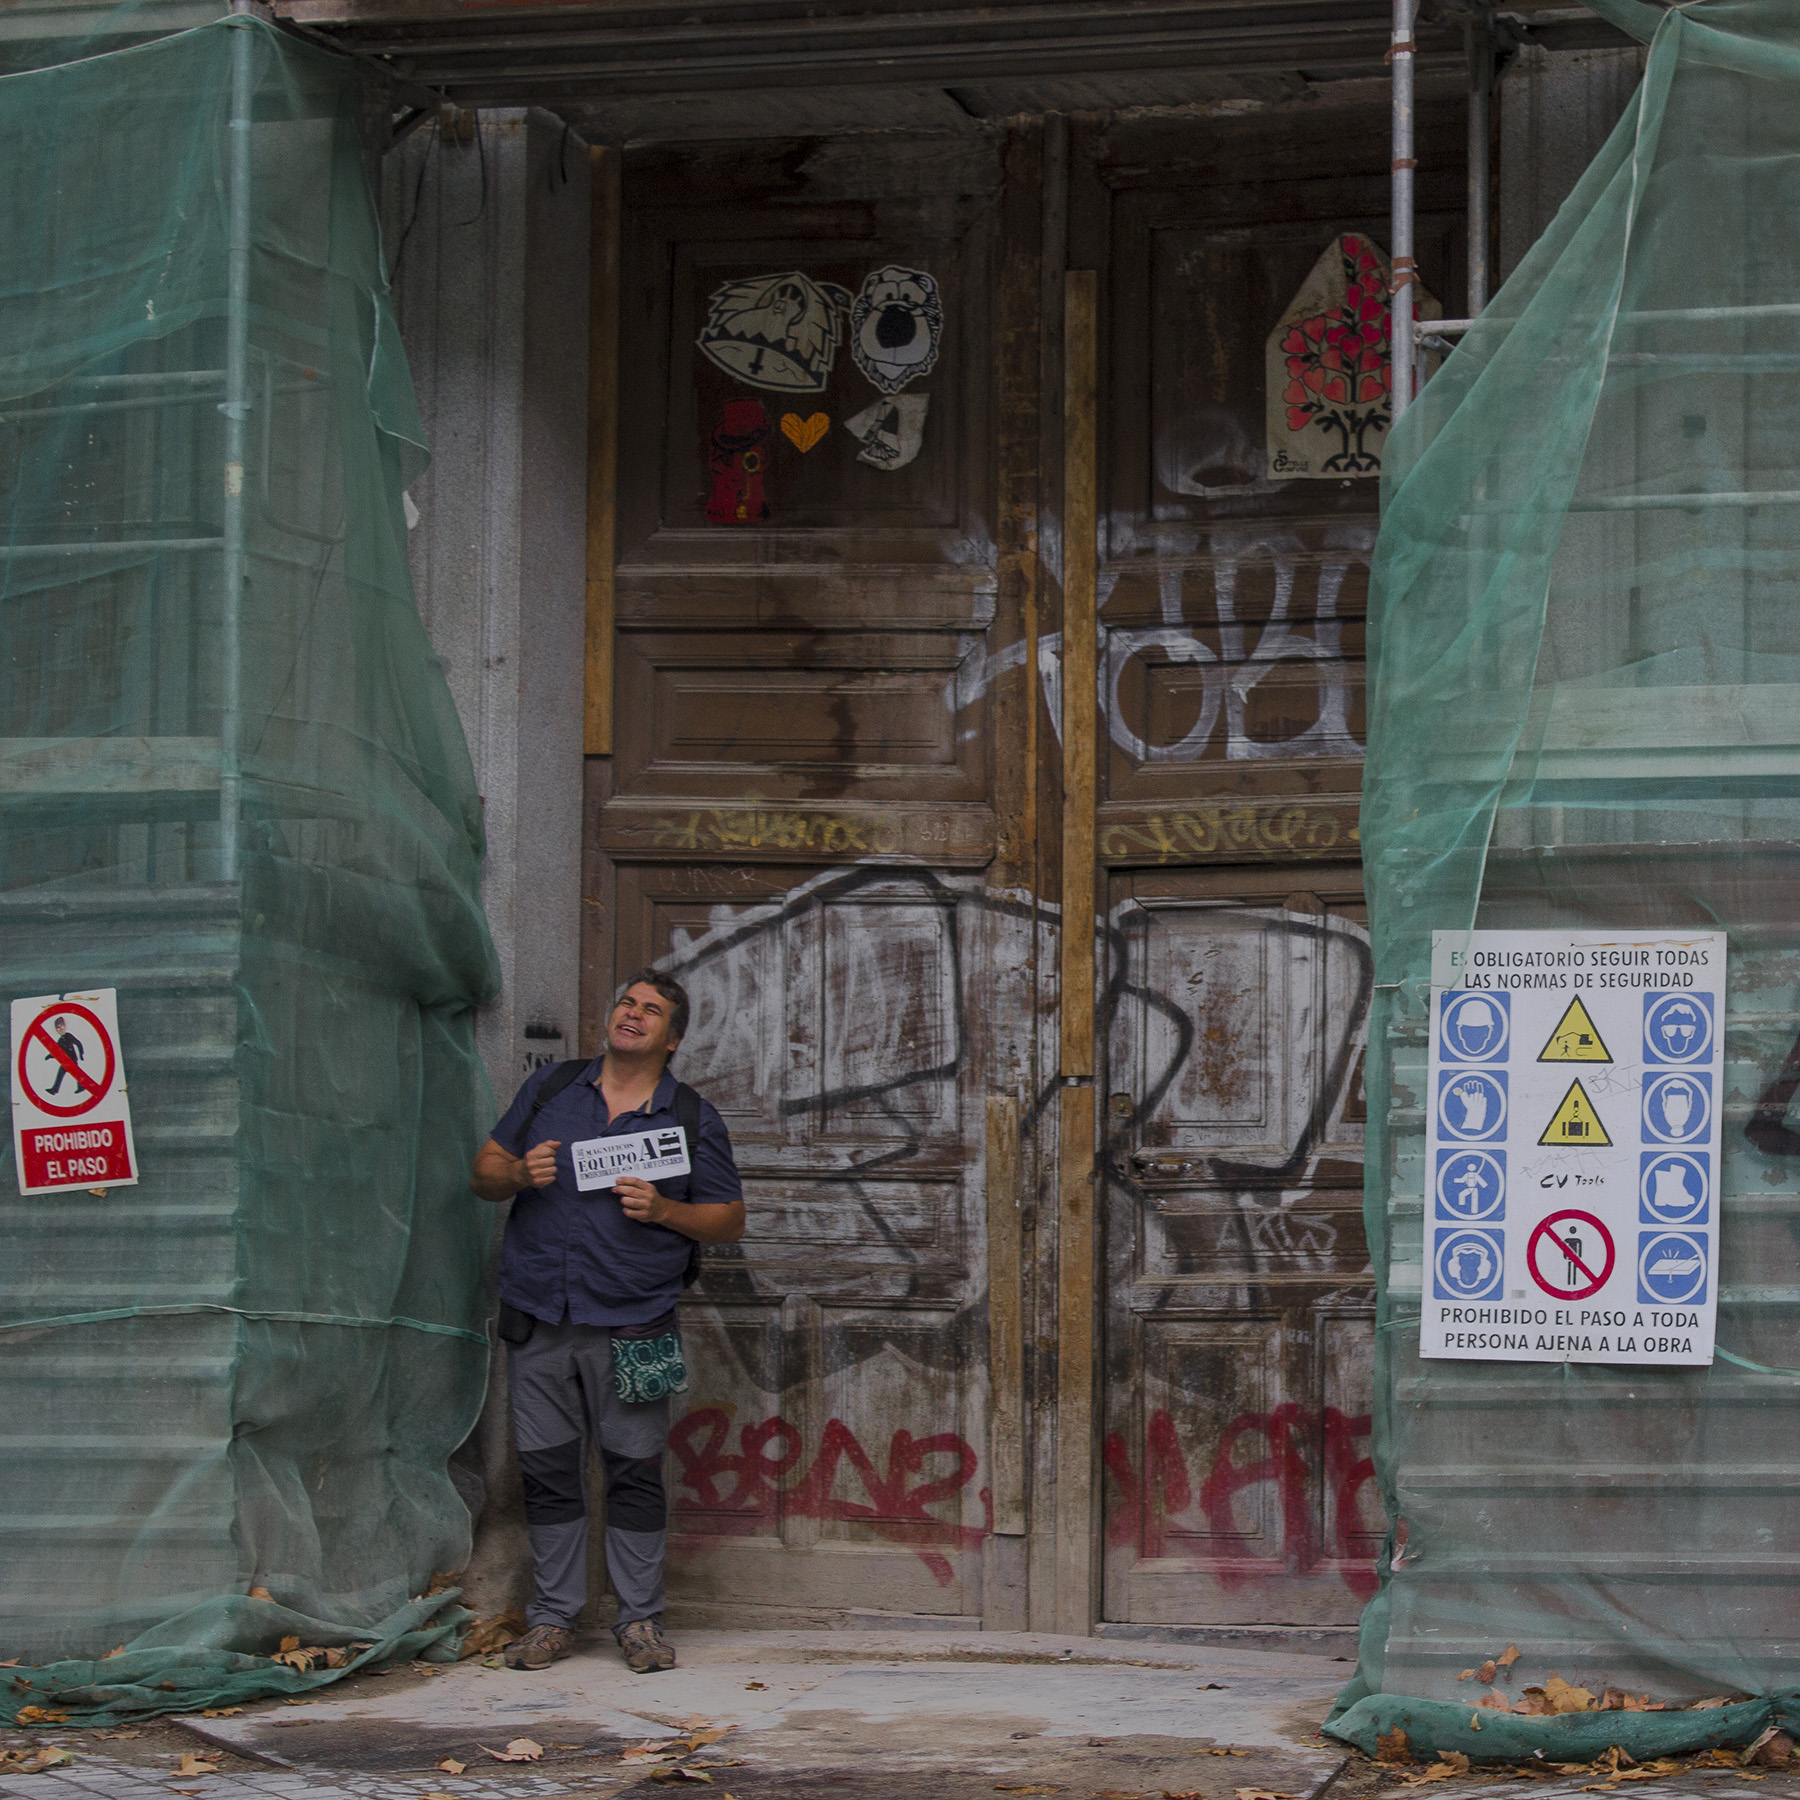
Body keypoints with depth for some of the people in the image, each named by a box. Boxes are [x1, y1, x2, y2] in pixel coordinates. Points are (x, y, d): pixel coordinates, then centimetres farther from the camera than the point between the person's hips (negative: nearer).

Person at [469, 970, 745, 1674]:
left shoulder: (695, 1120, 6)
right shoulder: (549, 1090, 12)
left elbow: (730, 1219, 7)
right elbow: (484, 1171, 15)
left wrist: (663, 1210, -11)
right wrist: (519, 1173, -8)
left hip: (630, 1326, -2)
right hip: (538, 1323, 2)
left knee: (636, 1473, -2)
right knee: (548, 1472, 4)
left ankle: (640, 1620, 7)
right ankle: (552, 1617, 12)